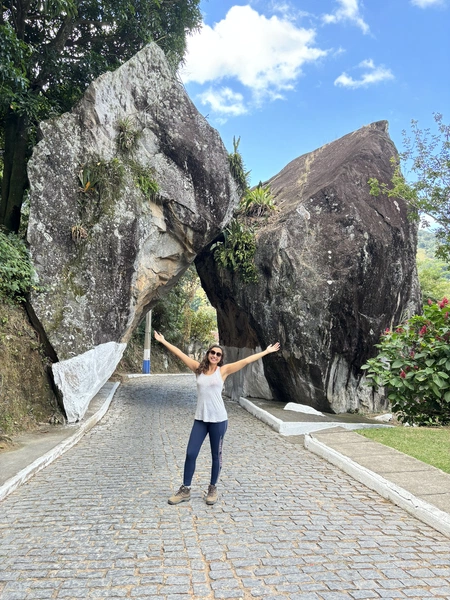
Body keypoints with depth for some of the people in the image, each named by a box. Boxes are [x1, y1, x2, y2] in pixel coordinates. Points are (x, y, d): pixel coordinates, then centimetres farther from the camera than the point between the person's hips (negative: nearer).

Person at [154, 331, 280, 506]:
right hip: (200, 419, 2)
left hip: (218, 419, -2)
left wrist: (266, 352, -3)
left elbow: (246, 361, -3)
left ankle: (213, 488, 27)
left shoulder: (223, 370, -1)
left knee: (216, 455, 10)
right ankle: (185, 490, 18)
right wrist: (163, 341, 12)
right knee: (190, 454, 3)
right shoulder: (199, 368, 5)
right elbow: (180, 353, 8)